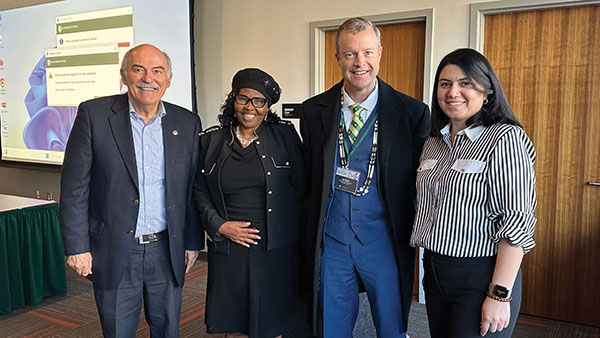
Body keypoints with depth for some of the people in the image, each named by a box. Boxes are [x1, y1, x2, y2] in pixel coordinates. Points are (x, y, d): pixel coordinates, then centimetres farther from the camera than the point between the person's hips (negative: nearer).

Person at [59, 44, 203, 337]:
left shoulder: (187, 123, 1)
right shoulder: (94, 114, -7)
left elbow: (192, 189, 6)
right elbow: (74, 186, -5)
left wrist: (193, 242, 8)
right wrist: (77, 246, -7)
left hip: (166, 249, 2)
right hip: (114, 252, -2)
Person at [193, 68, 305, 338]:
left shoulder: (285, 136, 0)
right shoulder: (210, 141, 4)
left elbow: (300, 187, 3)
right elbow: (199, 191, 8)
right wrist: (219, 225, -5)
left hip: (274, 248, -1)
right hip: (227, 249, 1)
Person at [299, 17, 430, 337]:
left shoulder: (411, 113, -7)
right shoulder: (313, 111, 0)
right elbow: (309, 176, 8)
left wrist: (413, 237, -6)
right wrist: (312, 232, 5)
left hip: (384, 241, -2)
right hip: (331, 238, 2)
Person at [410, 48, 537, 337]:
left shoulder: (505, 138, -13)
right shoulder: (434, 142, 8)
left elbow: (517, 223, -18)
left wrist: (500, 295, -21)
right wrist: (429, 267, 13)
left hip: (481, 276, -7)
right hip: (434, 270, 7)